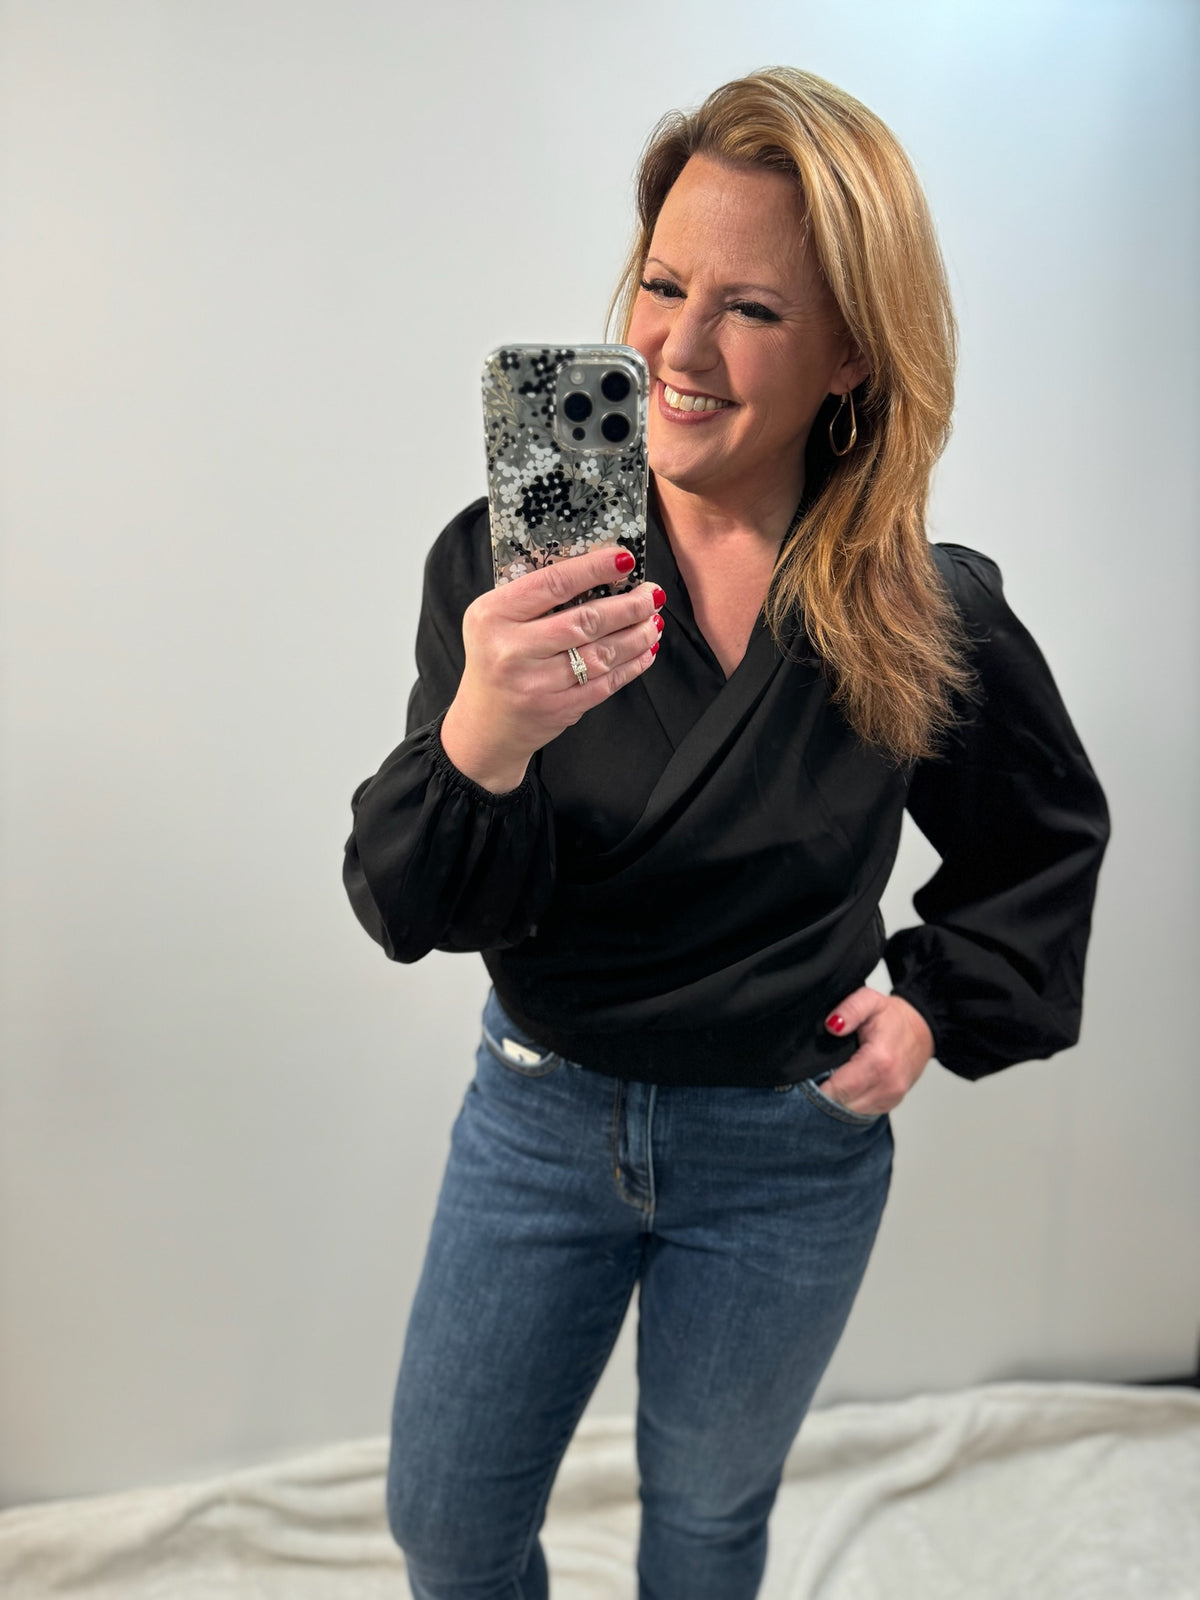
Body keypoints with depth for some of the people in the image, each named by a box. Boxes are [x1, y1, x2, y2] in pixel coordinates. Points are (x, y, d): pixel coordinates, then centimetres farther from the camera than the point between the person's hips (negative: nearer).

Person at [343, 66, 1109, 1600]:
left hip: (789, 1154, 0)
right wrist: (480, 741, -39)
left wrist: (939, 1007, -5)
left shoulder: (930, 614, -13)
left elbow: (1047, 841, 7)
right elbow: (406, 910, -19)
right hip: (541, 1114, 1)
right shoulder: (508, 560, -15)